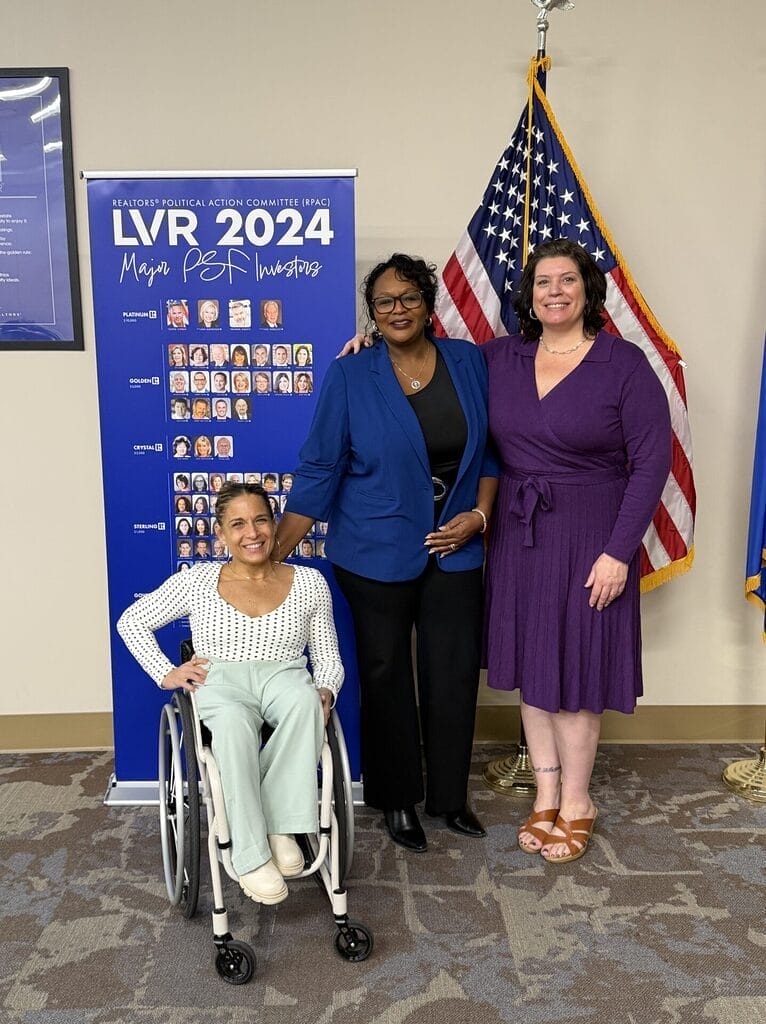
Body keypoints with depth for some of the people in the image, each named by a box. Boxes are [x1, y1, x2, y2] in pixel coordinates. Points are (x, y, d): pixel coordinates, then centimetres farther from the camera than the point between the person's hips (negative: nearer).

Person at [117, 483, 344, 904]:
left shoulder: (309, 582, 8)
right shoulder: (197, 581, 7)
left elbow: (328, 659, 12)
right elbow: (131, 622, 15)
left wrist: (325, 691, -11)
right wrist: (165, 673, 3)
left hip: (284, 677, 1)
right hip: (219, 682, -1)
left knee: (304, 700, -37)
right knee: (234, 723, -39)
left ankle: (279, 825, -26)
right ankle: (250, 855, -29)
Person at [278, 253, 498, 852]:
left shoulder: (469, 362, 1)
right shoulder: (350, 377, -7)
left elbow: (492, 446, 9)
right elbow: (319, 470, -6)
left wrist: (480, 513, -5)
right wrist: (276, 548, -9)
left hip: (454, 551, 2)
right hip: (377, 554, -2)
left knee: (455, 674, 8)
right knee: (386, 675, 10)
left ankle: (450, 795, 29)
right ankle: (397, 798, 29)